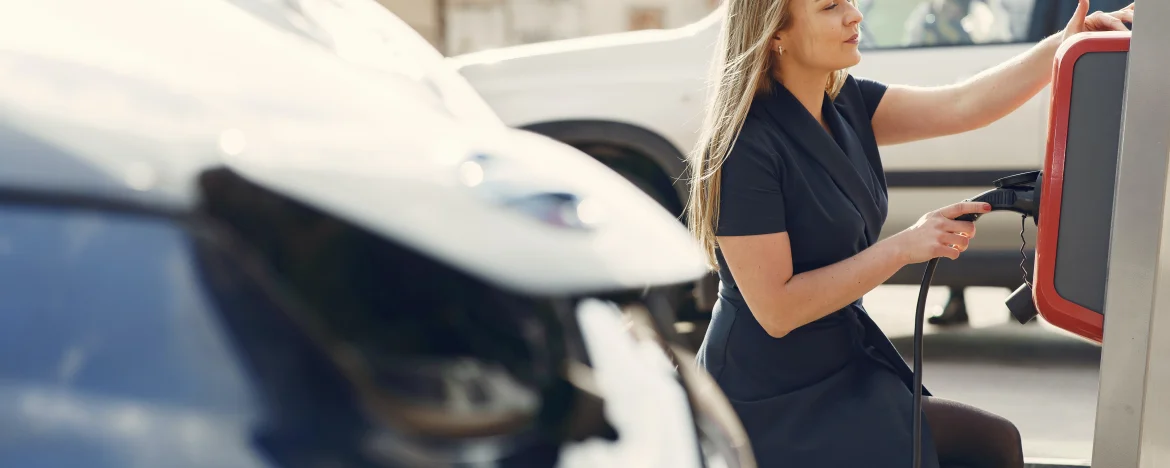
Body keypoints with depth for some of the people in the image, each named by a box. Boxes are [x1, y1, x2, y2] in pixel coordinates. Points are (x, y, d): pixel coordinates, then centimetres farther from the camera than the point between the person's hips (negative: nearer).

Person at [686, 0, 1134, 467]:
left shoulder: (844, 103, 2)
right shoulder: (746, 145, -23)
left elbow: (961, 105, -5)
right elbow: (776, 310, -24)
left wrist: (1068, 40, -14)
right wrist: (905, 246, -22)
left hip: (849, 366, 8)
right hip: (775, 405, -8)